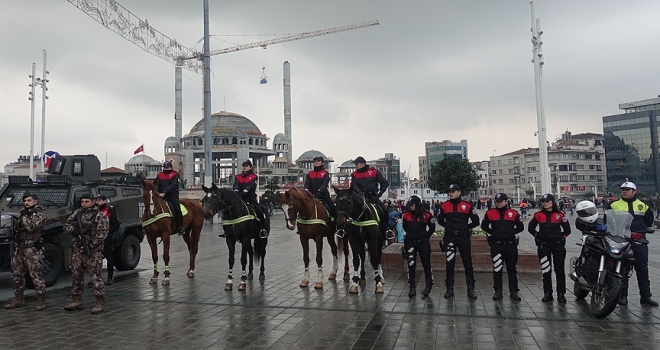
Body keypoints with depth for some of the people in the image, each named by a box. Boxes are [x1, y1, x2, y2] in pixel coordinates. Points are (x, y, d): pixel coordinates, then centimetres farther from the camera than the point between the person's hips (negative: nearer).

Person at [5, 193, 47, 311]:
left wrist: (24, 215, -9)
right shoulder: (24, 213, 19)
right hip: (19, 248, 8)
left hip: (33, 249, -8)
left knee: (36, 275, -9)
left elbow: (31, 226, -21)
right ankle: (18, 299, 24)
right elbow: (17, 228, 26)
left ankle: (41, 300, -5)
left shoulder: (40, 214, -6)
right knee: (17, 275, 13)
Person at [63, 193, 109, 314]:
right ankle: (77, 300, 25)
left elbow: (102, 233, -11)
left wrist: (90, 245, -17)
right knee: (76, 275, 12)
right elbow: (66, 226, 14)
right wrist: (74, 231, -7)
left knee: (95, 276, -8)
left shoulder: (100, 216, -5)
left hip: (93, 250, -6)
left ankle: (100, 302, -3)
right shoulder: (77, 213, 13)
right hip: (77, 249, 6)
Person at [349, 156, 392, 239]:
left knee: (384, 210, -16)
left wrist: (379, 194, -4)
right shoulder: (354, 174, 6)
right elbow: (354, 187, -5)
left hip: (373, 196, -1)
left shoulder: (374, 172, 1)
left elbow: (385, 183, 2)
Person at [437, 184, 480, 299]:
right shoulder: (444, 206, 4)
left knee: (468, 263, 2)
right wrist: (449, 227, 9)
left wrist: (466, 228, 5)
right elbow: (440, 220, 16)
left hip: (463, 238, -1)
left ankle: (471, 289, 10)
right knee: (450, 264, 6)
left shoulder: (467, 206, -1)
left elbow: (476, 221, 4)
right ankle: (449, 289, 15)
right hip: (449, 238, 1)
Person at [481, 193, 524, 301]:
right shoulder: (489, 213, 2)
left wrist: (511, 233, 0)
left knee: (512, 269, 8)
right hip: (496, 245, 0)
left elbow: (520, 227, 9)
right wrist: (493, 232, 2)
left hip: (511, 245, 0)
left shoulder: (514, 213, 2)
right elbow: (484, 226, 12)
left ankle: (513, 291, 16)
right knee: (497, 269, 3)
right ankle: (498, 291, 11)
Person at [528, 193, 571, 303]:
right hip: (543, 246, 1)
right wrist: (538, 236, 5)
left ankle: (561, 294, 10)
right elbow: (530, 228, 13)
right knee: (546, 270, 4)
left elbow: (567, 230, 8)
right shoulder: (538, 215, 2)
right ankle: (547, 293, 11)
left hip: (558, 245, -1)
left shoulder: (560, 215, 0)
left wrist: (561, 237, 2)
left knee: (559, 270, 4)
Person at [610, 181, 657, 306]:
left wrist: (642, 231, 10)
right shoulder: (614, 205, 3)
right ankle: (623, 295, 11)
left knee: (643, 269, 5)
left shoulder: (643, 206, 9)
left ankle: (645, 296, 12)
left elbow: (649, 220, 19)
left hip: (639, 242, 2)